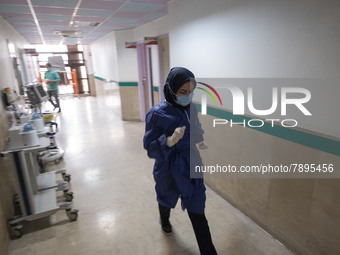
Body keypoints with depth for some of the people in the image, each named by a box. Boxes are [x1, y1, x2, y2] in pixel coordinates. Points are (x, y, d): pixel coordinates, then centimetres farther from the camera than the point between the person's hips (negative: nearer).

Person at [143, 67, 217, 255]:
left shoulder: (191, 108, -6)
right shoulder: (157, 114, -22)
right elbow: (150, 148, -21)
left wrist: (200, 140, -5)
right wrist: (169, 141, -38)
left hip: (192, 168, 3)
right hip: (169, 171, -2)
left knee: (197, 212, 8)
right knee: (167, 199, 27)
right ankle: (165, 219, 63)